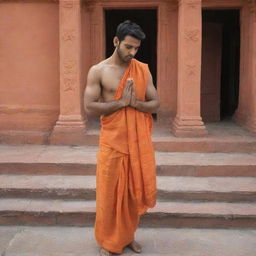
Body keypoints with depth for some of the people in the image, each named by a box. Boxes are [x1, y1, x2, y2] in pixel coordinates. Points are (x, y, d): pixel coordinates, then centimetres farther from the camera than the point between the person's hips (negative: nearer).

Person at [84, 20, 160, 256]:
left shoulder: (143, 70, 4)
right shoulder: (98, 71, -5)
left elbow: (155, 104, 3)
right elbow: (89, 107, -12)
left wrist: (135, 103, -16)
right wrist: (121, 102, -18)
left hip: (139, 141, 3)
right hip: (112, 142, -3)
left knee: (135, 191, 13)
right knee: (109, 193, 6)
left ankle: (128, 235, 33)